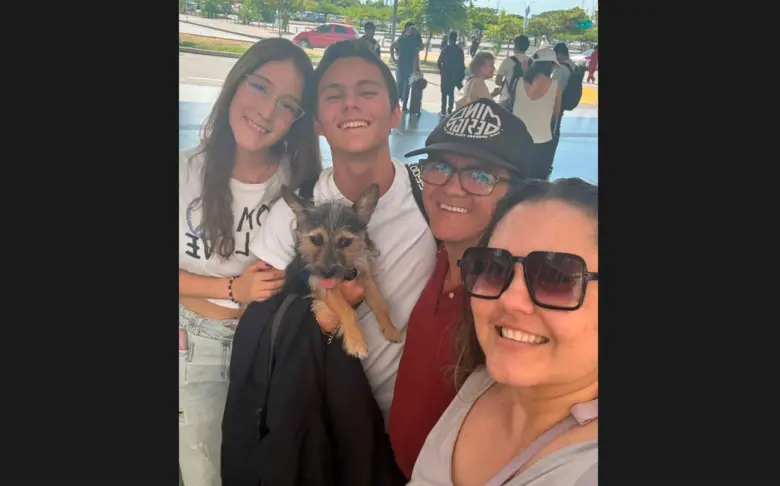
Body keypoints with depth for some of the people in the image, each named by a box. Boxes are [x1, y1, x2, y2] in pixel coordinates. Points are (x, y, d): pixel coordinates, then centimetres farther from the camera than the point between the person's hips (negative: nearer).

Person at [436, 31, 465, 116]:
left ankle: (443, 110, -1)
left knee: (444, 92, 3)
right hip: (454, 74, 3)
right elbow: (462, 64, 0)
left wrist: (441, 69, 9)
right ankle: (449, 110, 10)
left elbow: (439, 62, -11)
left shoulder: (446, 49, -11)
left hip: (445, 73, -3)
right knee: (451, 92, 13)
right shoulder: (459, 50, -1)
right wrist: (460, 75, 11)